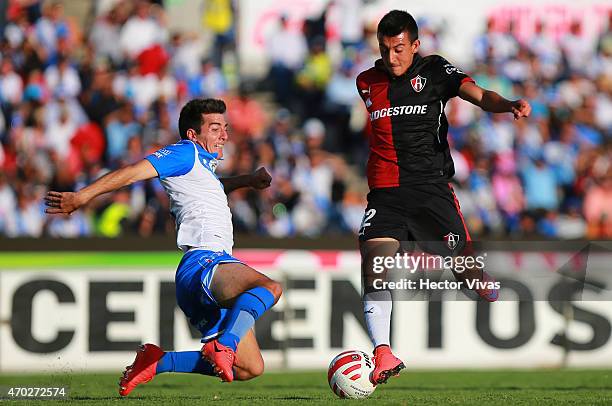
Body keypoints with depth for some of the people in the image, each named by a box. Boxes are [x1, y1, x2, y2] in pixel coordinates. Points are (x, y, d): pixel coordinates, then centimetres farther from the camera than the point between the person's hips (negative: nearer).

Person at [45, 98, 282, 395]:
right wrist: (82, 196, -19)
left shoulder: (203, 164, 32)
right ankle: (224, 346, -57)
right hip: (203, 262, -10)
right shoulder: (185, 153, 4)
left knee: (250, 368, 5)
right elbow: (137, 171, -9)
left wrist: (248, 180, 47)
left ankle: (157, 362, 6)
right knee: (270, 287, -37)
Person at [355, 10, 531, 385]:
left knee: (467, 267, -6)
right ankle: (383, 355, -25)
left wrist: (508, 105, -32)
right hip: (386, 193, 2)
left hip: (432, 186, -2)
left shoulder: (434, 70, 2)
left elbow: (479, 96, -13)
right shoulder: (367, 83, 12)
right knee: (373, 259, -20)